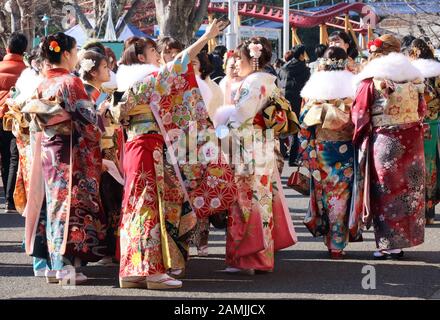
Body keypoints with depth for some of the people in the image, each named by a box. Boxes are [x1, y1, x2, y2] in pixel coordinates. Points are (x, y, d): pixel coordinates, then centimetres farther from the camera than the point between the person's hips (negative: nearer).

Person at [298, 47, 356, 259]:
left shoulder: (315, 86, 2)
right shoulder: (350, 86, -6)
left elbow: (305, 121, 2)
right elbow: (353, 120, -12)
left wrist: (306, 151, 8)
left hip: (318, 148, 2)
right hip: (343, 149, -2)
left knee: (321, 191, 16)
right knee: (339, 195, 2)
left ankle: (324, 234, 21)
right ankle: (336, 245, 4)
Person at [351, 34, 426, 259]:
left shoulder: (371, 79, -8)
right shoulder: (413, 77, 6)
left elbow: (360, 114, -6)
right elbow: (422, 110, 12)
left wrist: (360, 137, 10)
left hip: (383, 141, -4)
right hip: (412, 141, 4)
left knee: (386, 192, 3)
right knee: (408, 190, 11)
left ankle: (389, 245, 5)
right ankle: (405, 239, 17)